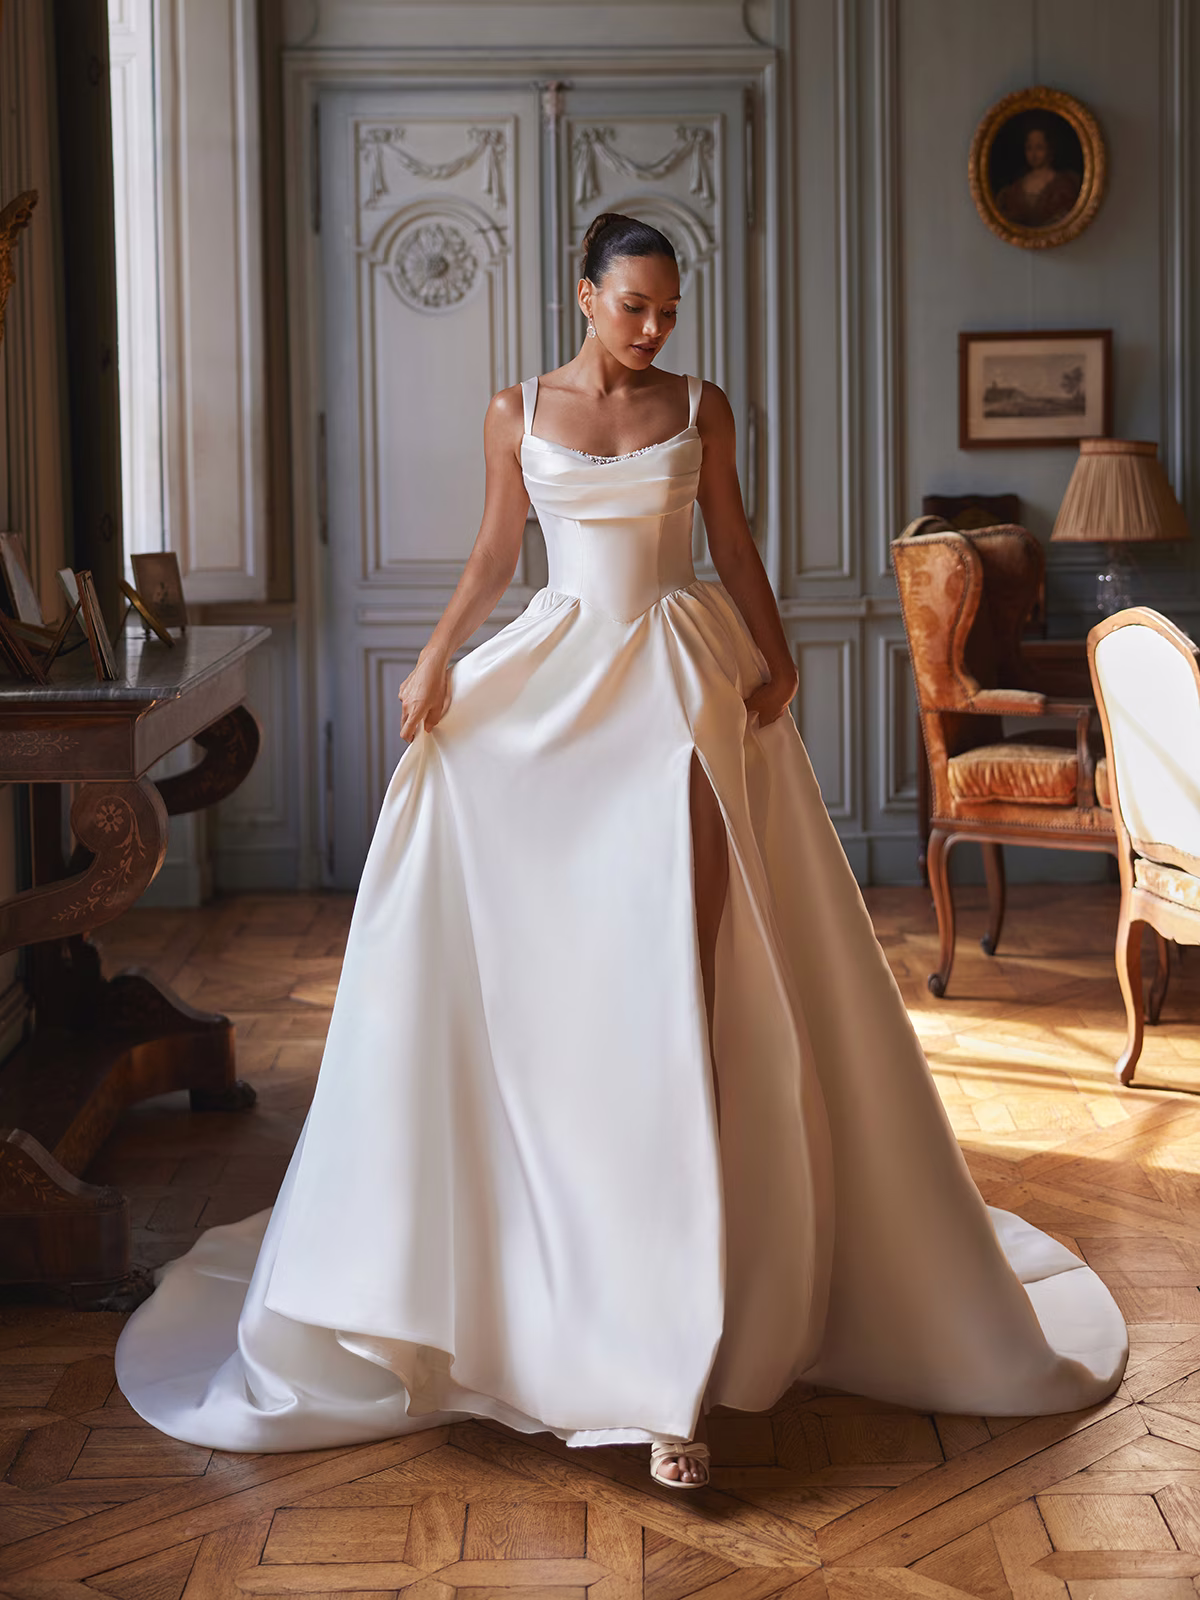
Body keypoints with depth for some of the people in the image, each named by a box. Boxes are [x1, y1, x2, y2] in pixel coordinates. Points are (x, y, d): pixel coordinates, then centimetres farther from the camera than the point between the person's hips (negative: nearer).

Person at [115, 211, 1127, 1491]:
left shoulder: (700, 410, 7)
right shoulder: (518, 413, 8)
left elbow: (734, 545, 10)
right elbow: (493, 552, 10)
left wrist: (775, 657, -3)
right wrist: (437, 658, -3)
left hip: (686, 684, -1)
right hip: (557, 683, 1)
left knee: (679, 975, -9)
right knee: (552, 968, 1)